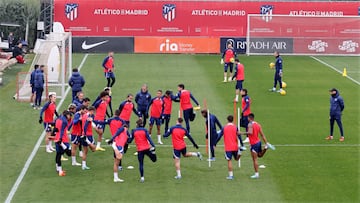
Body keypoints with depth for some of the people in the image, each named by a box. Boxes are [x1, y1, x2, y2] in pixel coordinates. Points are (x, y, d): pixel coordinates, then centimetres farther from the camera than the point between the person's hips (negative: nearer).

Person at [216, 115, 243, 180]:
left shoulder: (224, 128, 0)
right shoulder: (235, 127, 0)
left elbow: (219, 137, 2)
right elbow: (239, 136, -1)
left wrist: (215, 144, 11)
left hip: (228, 147, -1)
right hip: (235, 147, 1)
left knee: (229, 161, -1)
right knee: (236, 159, 19)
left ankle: (231, 175, -5)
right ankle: (239, 152, -12)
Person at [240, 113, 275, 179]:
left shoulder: (250, 124, -16)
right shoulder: (258, 124, 8)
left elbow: (250, 132, -35)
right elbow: (262, 135, 8)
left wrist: (242, 133, -29)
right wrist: (266, 143, 8)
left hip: (254, 144, -8)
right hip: (258, 142, 8)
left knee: (255, 159, -1)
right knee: (260, 155, 29)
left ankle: (256, 174, 1)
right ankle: (266, 146, 6)